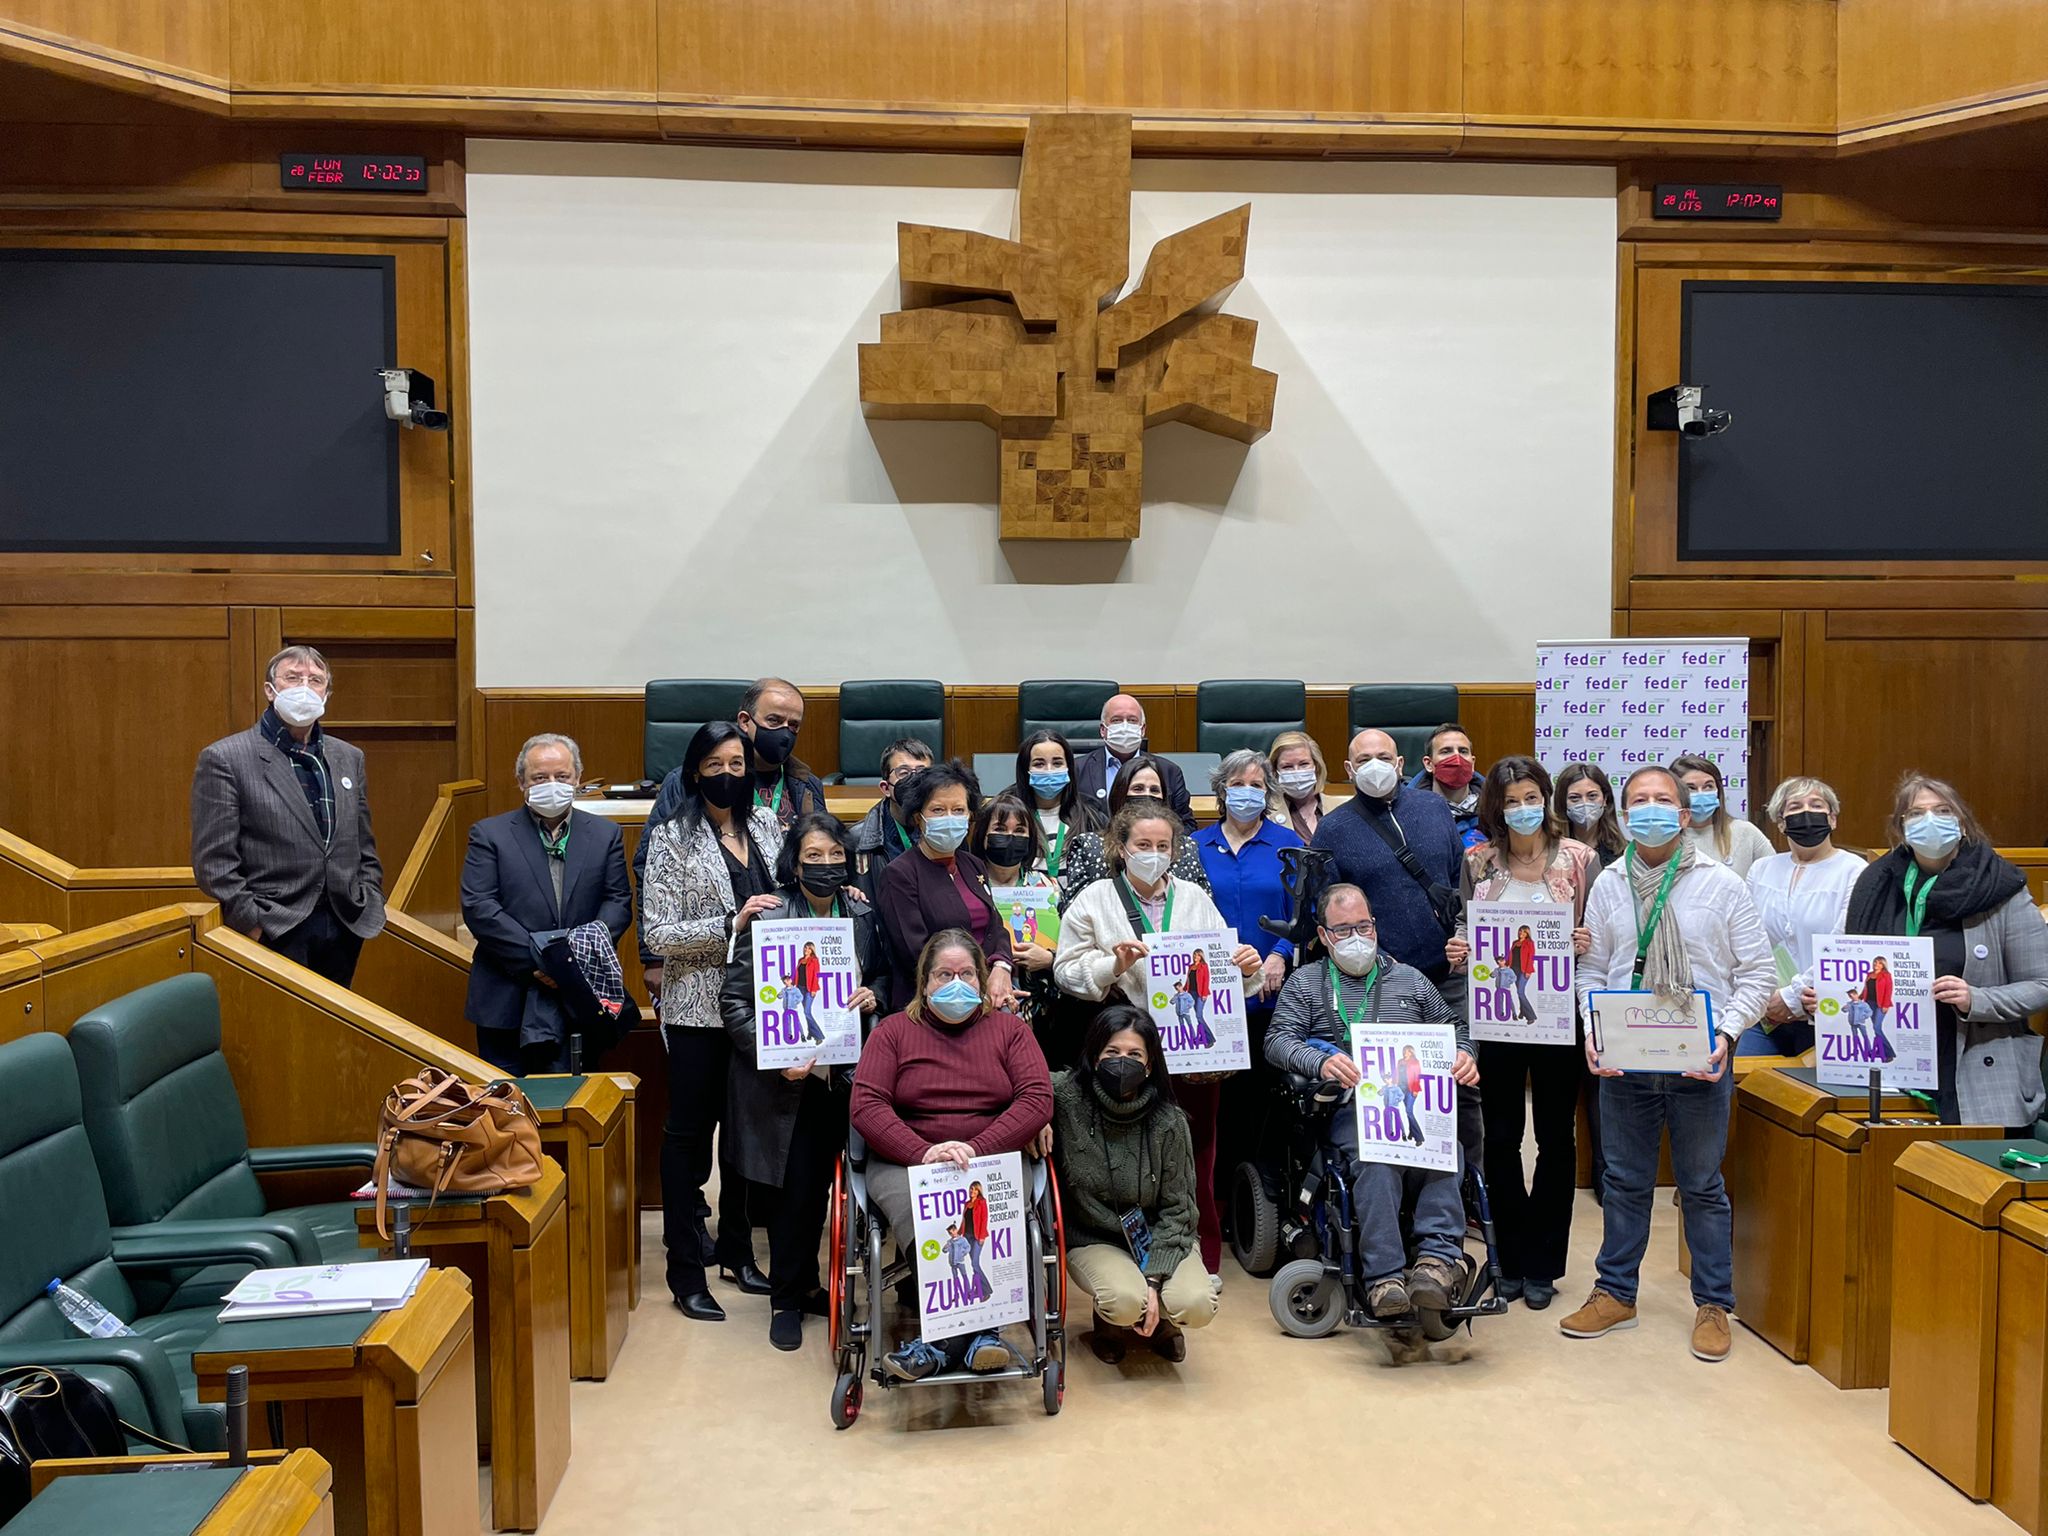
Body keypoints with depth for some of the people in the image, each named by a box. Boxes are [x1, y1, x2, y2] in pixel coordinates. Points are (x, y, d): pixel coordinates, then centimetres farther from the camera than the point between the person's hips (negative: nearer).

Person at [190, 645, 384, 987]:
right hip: (275, 936, -5)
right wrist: (256, 929, -12)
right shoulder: (224, 759, -4)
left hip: (345, 931, 5)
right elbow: (213, 862, -8)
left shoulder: (349, 758, 13)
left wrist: (371, 912, 7)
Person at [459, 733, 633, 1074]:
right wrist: (535, 958, -15)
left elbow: (618, 901, 5)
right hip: (507, 999, -1)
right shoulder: (490, 834, 3)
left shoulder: (605, 834, 10)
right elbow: (478, 908, -7)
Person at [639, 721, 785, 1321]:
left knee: (745, 1124, 15)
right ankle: (686, 1270, 13)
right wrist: (732, 923, -21)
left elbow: (785, 899, 18)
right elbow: (657, 933, -13)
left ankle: (737, 1249, 30)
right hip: (698, 1006, -5)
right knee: (689, 1130, 3)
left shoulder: (766, 824, 7)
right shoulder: (673, 838, -8)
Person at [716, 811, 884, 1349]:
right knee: (793, 1190, 2)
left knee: (818, 1185, 13)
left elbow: (879, 978, 15)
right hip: (783, 1079, -4)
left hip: (838, 1076, 4)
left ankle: (806, 1284, 32)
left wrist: (873, 998, -7)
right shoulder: (768, 920, -11)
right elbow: (733, 1002, -10)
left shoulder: (862, 916, 2)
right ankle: (786, 1299, 20)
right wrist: (774, 1058, -18)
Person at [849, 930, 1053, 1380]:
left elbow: (1038, 1100, 1)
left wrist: (977, 1148, -14)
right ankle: (975, 1333, -32)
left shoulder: (1009, 1028, 15)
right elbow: (866, 1106, 0)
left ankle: (940, 1341, -29)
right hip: (904, 1163, 0)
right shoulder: (893, 1031, 13)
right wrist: (924, 1153, -16)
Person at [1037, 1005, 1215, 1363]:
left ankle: (1160, 1324, 14)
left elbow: (1176, 1209, -8)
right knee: (1126, 1301, -31)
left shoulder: (1168, 1122, -12)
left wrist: (1154, 1277, -18)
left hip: (1158, 1239, 1)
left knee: (1196, 1305, -25)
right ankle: (1111, 1325, 9)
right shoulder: (1067, 1098, -14)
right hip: (1093, 1240, -1)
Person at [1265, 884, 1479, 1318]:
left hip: (1420, 1100, 2)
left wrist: (1463, 1056, 3)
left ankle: (1438, 1257, -41)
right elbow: (1278, 1041, 6)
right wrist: (1321, 1062, -15)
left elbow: (1453, 1028, 28)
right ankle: (1384, 1276, -39)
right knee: (1376, 1156, -36)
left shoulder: (1410, 980, 29)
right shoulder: (1305, 982, 20)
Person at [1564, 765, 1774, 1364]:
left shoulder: (1722, 885, -3)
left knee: (1702, 1186, 9)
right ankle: (1616, 1293, 27)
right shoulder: (1608, 885, 5)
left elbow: (1757, 972, -1)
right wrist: (1593, 1031, -7)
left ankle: (1714, 1304, 24)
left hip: (1699, 1064, -2)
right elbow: (1590, 969, 8)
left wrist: (1726, 1034, -13)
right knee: (1625, 1180, 13)